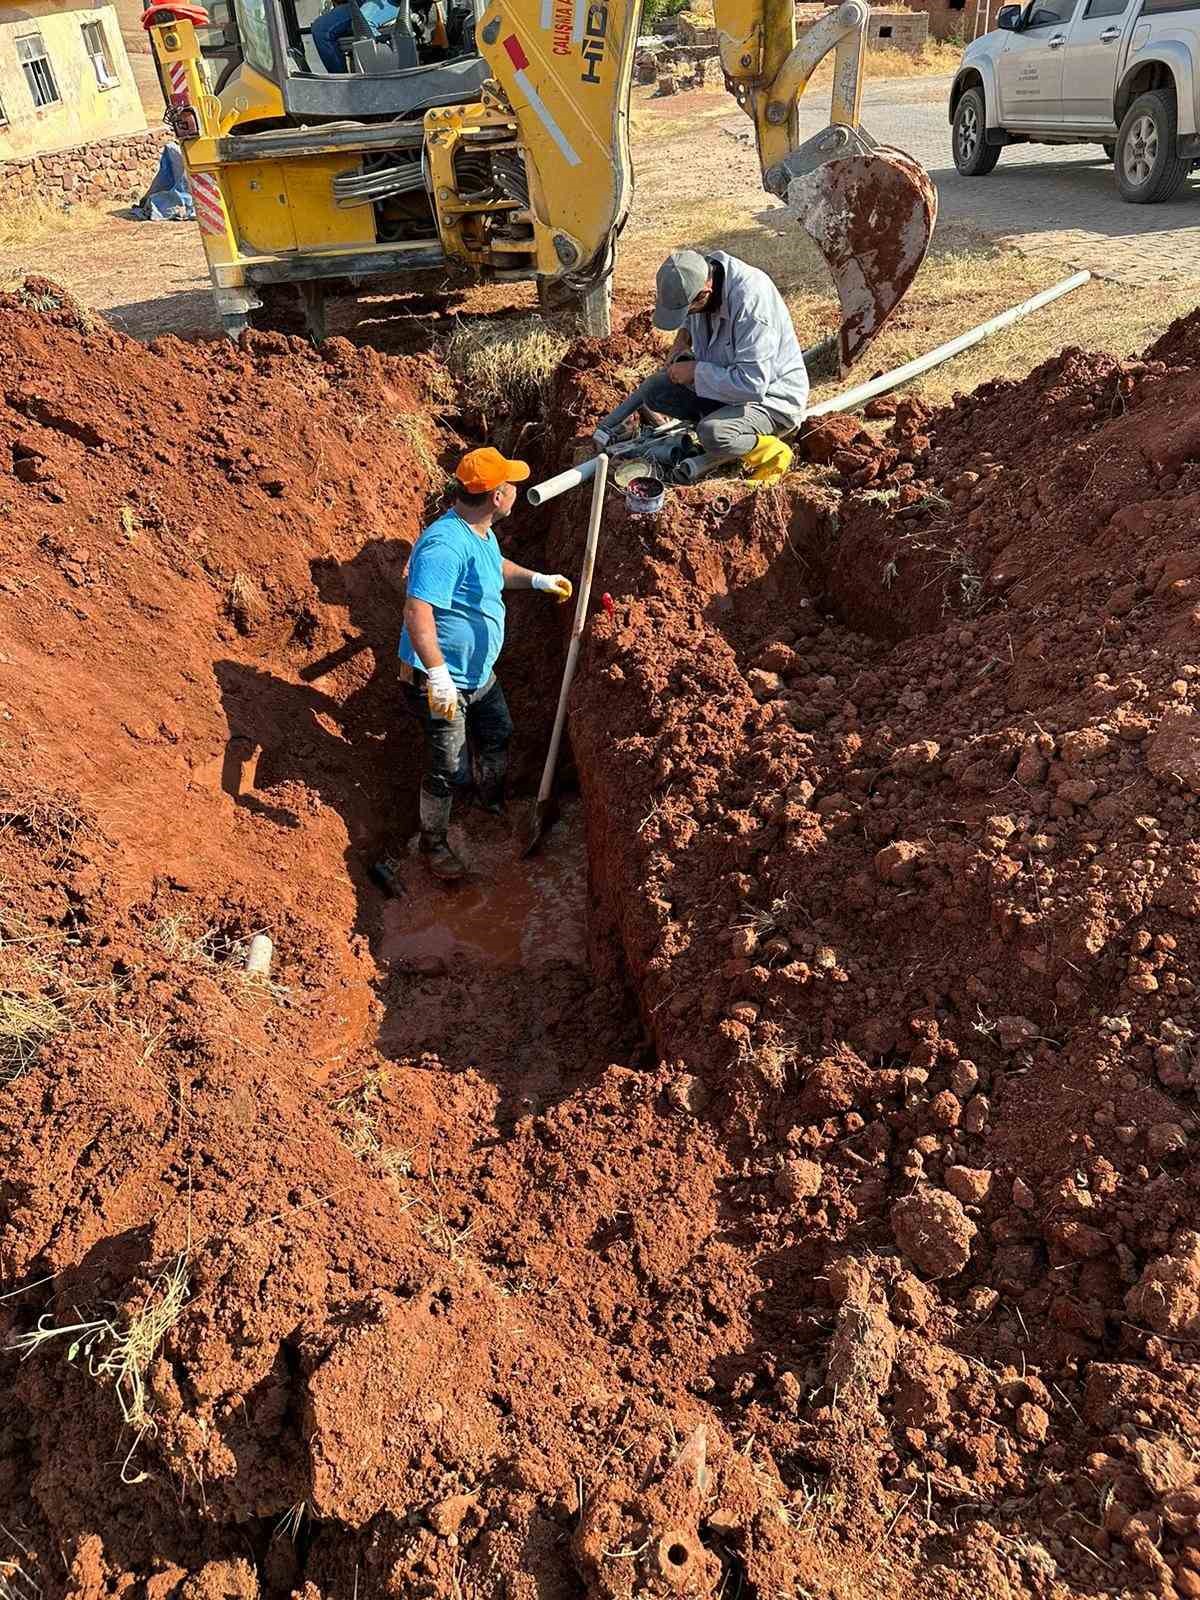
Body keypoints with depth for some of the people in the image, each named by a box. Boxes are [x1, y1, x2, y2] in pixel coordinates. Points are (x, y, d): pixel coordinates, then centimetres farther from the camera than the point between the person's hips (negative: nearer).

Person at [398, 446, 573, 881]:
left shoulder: (482, 532, 3)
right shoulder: (446, 544, -30)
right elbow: (417, 612, -38)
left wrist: (538, 580, 27)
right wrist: (438, 674, -43)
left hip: (480, 673, 10)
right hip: (442, 682, -10)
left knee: (498, 737, 27)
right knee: (449, 770, 3)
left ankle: (493, 803, 55)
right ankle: (433, 841, 28)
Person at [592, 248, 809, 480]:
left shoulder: (751, 302, -33)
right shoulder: (697, 278, -8)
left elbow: (751, 385, -35)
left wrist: (696, 371, -25)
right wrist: (683, 336, -1)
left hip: (769, 395, -8)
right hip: (728, 381, 8)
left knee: (714, 435, -34)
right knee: (655, 390, -5)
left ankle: (771, 453, -7)